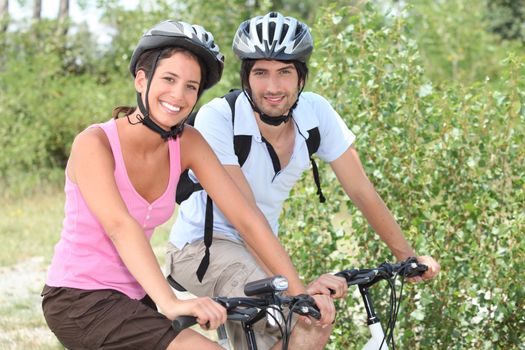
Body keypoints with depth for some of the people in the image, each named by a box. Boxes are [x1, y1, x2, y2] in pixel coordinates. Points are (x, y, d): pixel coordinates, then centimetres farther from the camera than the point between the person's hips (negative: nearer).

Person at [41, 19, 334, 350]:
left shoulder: (187, 144, -2)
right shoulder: (94, 143, -19)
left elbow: (246, 217, -7)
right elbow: (121, 226, -33)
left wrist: (301, 293, -15)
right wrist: (169, 303, -46)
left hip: (133, 297, 7)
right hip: (79, 300, -7)